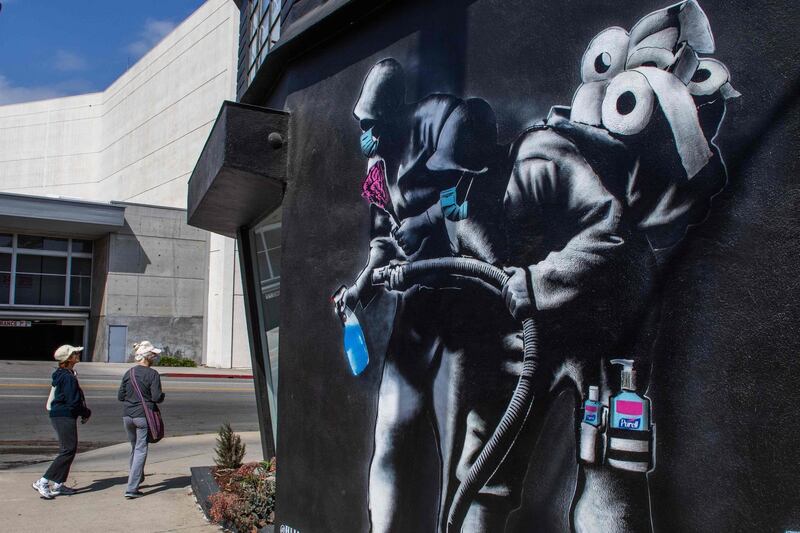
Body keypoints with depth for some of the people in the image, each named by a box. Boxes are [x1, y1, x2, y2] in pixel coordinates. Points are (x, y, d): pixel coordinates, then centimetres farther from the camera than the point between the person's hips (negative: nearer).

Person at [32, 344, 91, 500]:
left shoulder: (62, 375, 14)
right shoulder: (68, 377, -17)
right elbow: (73, 402, -19)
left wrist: (83, 412, 14)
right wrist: (87, 413, -3)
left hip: (59, 415, 10)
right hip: (65, 417, -10)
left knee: (69, 450, 14)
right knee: (68, 450, -8)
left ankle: (58, 484, 16)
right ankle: (43, 482, -8)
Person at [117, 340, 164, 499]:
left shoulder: (128, 373, 6)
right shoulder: (152, 374, -11)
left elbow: (120, 396, 9)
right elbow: (157, 397, -15)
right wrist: (162, 395, 6)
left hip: (127, 415, 6)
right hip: (144, 416, -6)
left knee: (134, 448, 23)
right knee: (141, 450, 0)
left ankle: (137, 478, 40)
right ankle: (131, 488, -4)